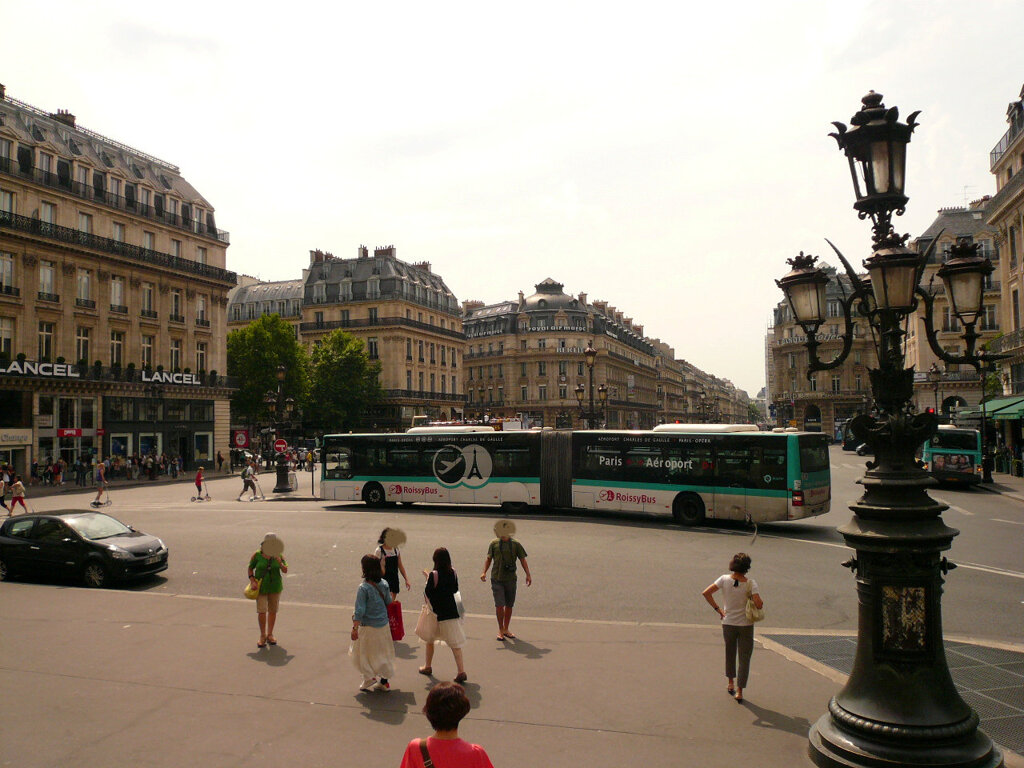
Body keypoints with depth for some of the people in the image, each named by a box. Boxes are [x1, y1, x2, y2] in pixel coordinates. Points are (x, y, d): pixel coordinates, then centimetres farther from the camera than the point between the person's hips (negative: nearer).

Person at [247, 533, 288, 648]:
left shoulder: (279, 555, -4)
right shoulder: (257, 555, -6)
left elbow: (285, 570, -7)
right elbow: (250, 568, 5)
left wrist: (279, 562, -25)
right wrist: (252, 581, -7)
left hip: (275, 587, 2)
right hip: (261, 587, -2)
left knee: (273, 611, 9)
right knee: (261, 611, -7)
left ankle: (270, 634, 26)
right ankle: (262, 636, 10)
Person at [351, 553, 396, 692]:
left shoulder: (363, 588, -21)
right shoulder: (384, 584, -5)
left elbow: (360, 610, -22)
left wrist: (354, 628, -16)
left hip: (369, 627, -5)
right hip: (384, 625, 6)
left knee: (362, 652, 17)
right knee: (383, 653, 18)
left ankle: (369, 678, 19)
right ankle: (384, 681, 25)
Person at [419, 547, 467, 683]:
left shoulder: (434, 575, -16)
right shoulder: (453, 572, -2)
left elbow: (428, 594, -12)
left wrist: (427, 579, 3)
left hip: (437, 612, -3)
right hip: (452, 612, 3)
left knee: (430, 639, 19)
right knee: (455, 642, 2)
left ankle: (428, 667, 33)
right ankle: (461, 671, -7)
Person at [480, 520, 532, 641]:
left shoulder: (515, 544, 3)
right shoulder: (494, 543, 3)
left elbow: (522, 559, 5)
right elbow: (489, 559, 9)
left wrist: (528, 575, -3)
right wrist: (484, 572, -4)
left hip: (511, 579, 2)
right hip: (497, 579, -2)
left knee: (509, 605, 8)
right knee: (499, 605, -8)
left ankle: (506, 629, 24)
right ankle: (500, 630, 9)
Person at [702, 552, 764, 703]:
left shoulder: (724, 579, -9)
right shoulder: (750, 583, -15)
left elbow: (706, 593, -13)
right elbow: (759, 604, -23)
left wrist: (718, 609, -4)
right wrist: (761, 603, 0)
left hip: (728, 623, 2)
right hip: (746, 625, -2)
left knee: (730, 653, 23)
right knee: (744, 658, 9)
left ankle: (731, 684, 36)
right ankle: (739, 691, 9)